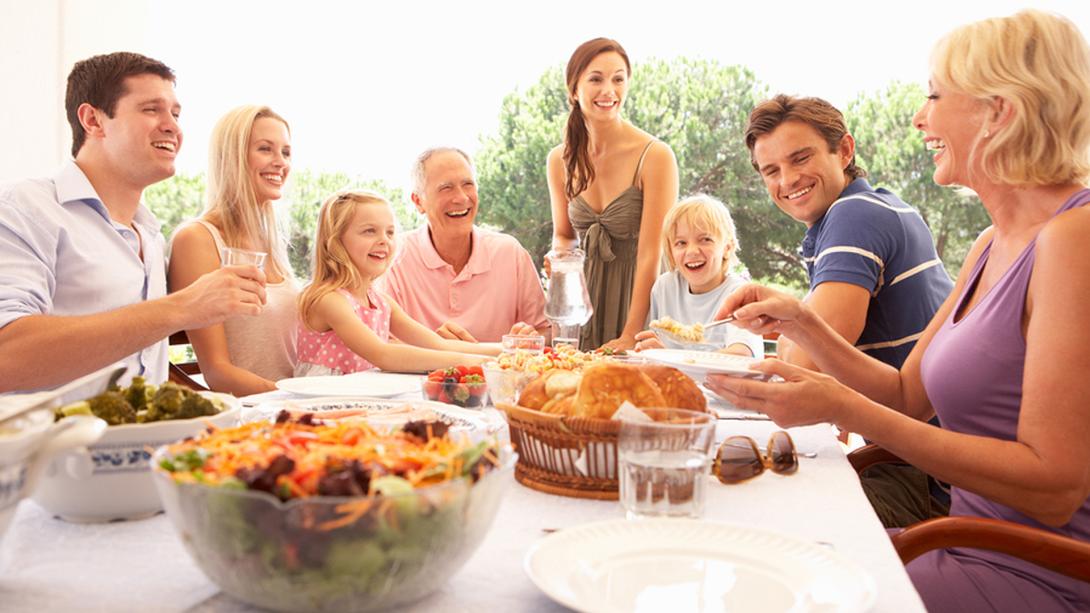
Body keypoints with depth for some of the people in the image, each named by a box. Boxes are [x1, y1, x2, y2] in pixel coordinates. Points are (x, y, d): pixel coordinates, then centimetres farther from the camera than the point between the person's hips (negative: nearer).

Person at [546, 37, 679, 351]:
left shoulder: (655, 156, -15)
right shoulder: (560, 160, 0)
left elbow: (651, 255, -17)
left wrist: (630, 336, -20)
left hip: (636, 291, -4)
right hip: (584, 296, 4)